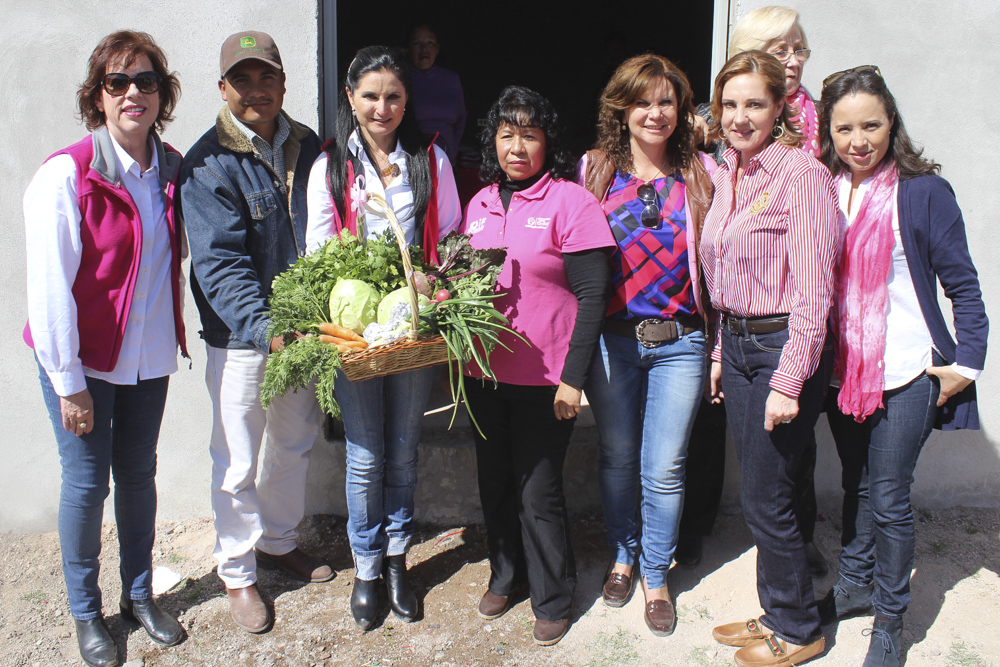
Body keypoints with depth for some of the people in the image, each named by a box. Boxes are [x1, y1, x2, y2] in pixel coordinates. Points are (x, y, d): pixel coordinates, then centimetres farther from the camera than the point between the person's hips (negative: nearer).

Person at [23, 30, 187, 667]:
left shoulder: (171, 168, 1)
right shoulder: (66, 174, -16)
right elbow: (50, 286, -16)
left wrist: (174, 338, 7)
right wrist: (68, 383, -14)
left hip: (149, 356, 5)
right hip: (83, 358, -4)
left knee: (139, 474, 15)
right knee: (87, 482, 6)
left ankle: (140, 593, 34)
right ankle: (86, 610, 27)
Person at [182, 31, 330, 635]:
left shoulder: (308, 146, 4)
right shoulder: (209, 163, -13)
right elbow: (219, 264, -22)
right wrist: (263, 327, -36)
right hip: (241, 336, -5)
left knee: (296, 443, 20)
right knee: (238, 462, 6)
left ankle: (279, 541, 42)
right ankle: (238, 572, 26)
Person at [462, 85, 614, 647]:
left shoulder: (571, 202, -9)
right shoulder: (480, 204, 10)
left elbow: (593, 295, -12)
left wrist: (573, 378, -15)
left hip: (544, 378, -6)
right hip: (484, 371, 6)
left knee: (538, 490, 2)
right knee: (495, 480, 16)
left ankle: (553, 599, 22)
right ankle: (507, 575, 37)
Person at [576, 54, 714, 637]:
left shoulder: (700, 173, 2)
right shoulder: (596, 171, 3)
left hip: (678, 343, -1)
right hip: (611, 341, 1)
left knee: (664, 471, 4)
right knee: (617, 458, 15)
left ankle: (656, 578, 25)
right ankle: (623, 557, 38)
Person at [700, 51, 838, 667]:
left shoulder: (801, 173, -15)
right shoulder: (730, 176, 11)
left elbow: (812, 290, -18)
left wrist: (788, 382, -20)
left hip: (784, 349, -8)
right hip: (737, 344, 8)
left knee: (765, 500, 1)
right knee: (760, 494, 16)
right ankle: (777, 612, 33)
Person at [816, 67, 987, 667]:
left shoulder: (924, 190, -10)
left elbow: (962, 285, -6)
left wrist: (967, 363, -10)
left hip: (906, 370, -4)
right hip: (843, 369, 4)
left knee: (889, 495, 1)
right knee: (857, 484, 18)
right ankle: (856, 585, 37)